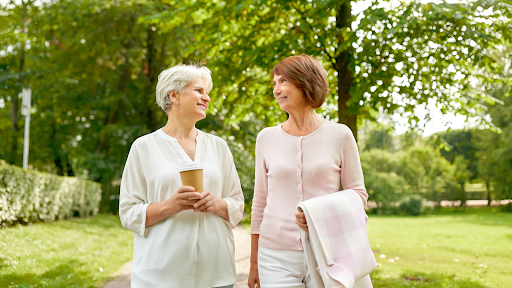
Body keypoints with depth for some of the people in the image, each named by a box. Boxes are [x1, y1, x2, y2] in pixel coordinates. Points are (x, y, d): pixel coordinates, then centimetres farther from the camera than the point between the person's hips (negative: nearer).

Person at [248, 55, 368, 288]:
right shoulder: (266, 138, 7)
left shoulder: (340, 135, 0)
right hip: (276, 255, 1)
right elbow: (260, 201, 11)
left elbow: (358, 194, 3)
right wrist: (254, 264, 11)